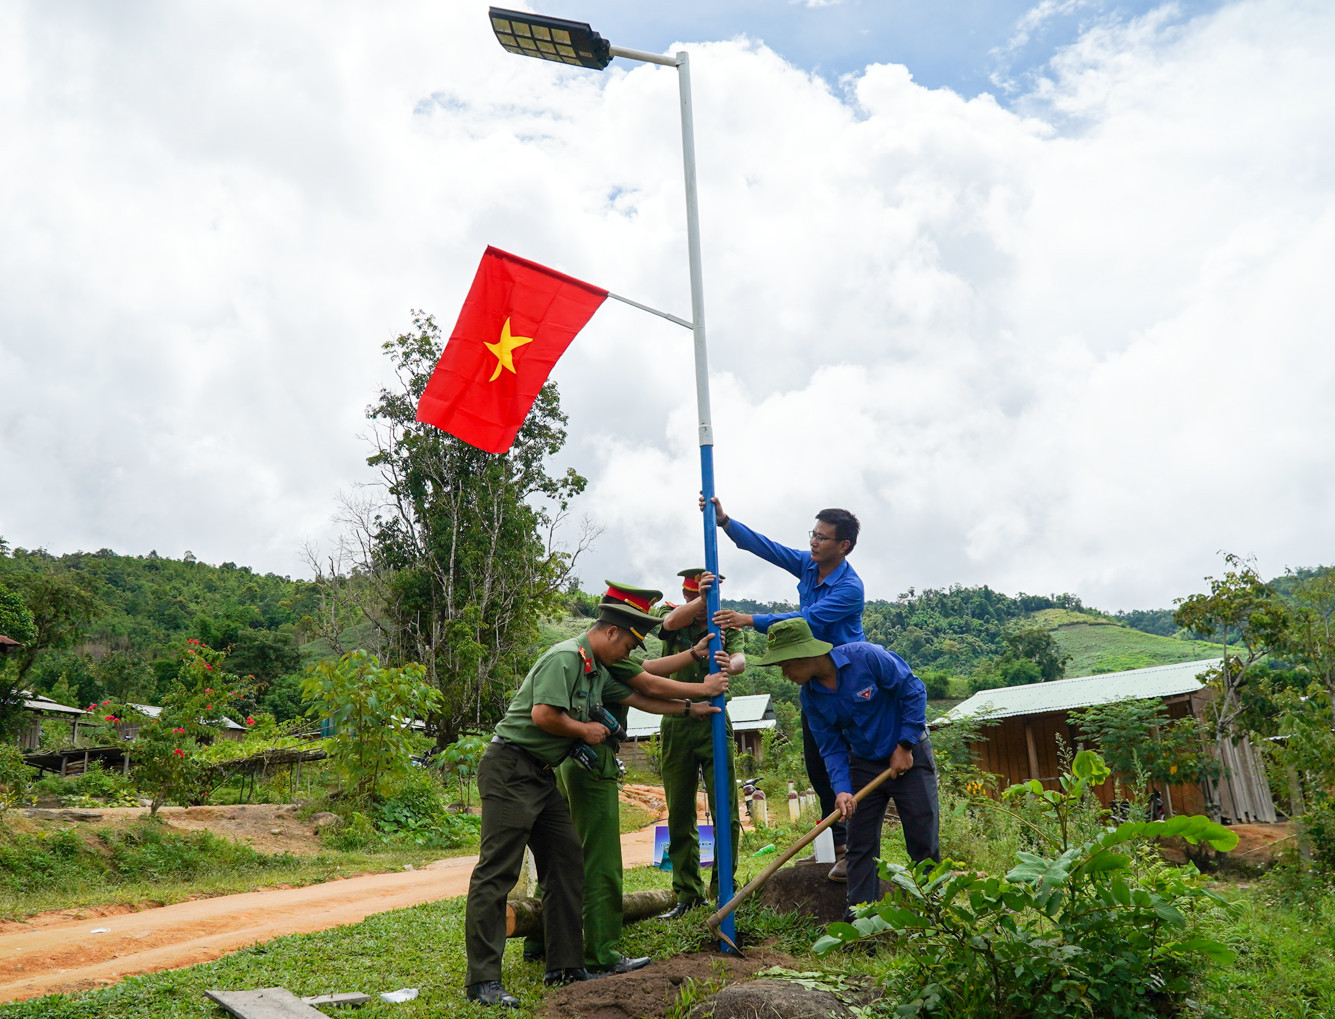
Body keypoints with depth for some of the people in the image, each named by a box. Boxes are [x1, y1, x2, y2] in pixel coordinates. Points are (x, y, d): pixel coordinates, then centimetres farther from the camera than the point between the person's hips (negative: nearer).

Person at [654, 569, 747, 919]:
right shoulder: (674, 618, 6)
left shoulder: (726, 625, 5)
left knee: (726, 811, -4)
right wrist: (700, 600, -39)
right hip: (677, 724, 1)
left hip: (715, 723, -1)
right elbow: (671, 622, -20)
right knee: (679, 815, 7)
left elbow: (740, 657, -15)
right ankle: (687, 893, 17)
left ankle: (723, 888, 9)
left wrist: (729, 665, -40)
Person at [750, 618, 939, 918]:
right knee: (860, 845, 3)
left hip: (909, 756, -4)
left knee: (924, 842, 1)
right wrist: (841, 789, -21)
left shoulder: (866, 656, -24)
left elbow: (913, 691, -16)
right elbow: (832, 748, -4)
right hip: (863, 764, 4)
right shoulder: (810, 696, -8)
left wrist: (904, 746, -15)